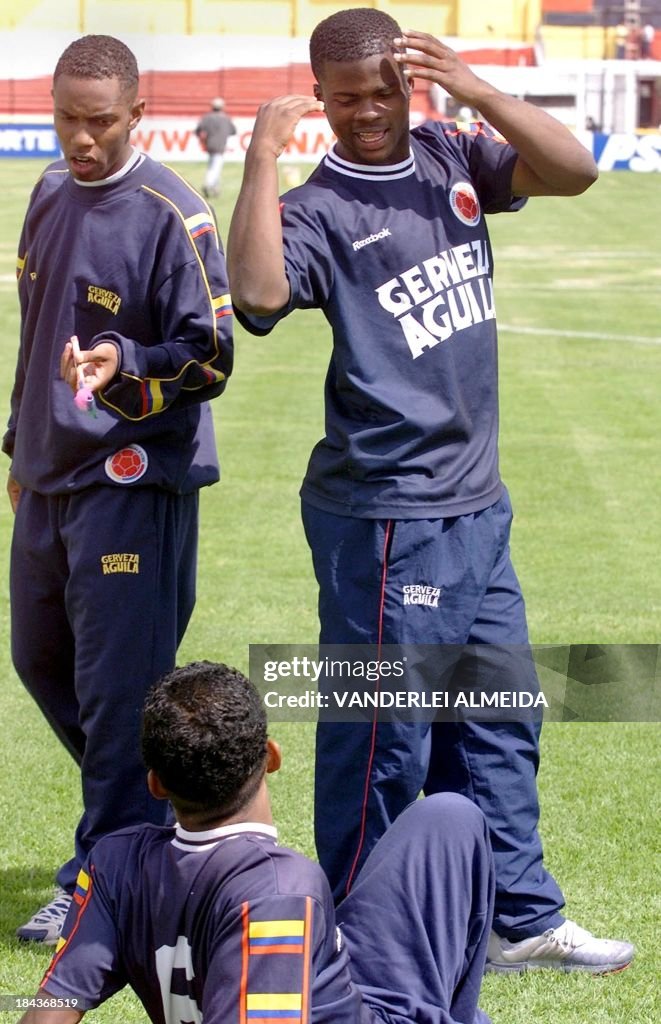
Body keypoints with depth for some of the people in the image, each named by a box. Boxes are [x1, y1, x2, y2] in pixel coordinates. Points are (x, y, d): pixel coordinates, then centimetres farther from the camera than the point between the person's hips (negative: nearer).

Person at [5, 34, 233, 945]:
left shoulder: (171, 215, -14)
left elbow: (209, 358, -15)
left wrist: (125, 368, -32)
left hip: (135, 483, -8)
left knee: (116, 685, -6)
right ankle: (150, 811, 35)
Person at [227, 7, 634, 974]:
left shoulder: (455, 159, 8)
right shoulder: (318, 207, -12)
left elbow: (573, 169, -4)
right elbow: (258, 292, -31)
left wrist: (473, 90, -12)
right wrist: (261, 158, -28)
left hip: (478, 503, 8)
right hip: (385, 520, -7)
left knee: (498, 719, 17)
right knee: (385, 733, -1)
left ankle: (519, 918, 30)